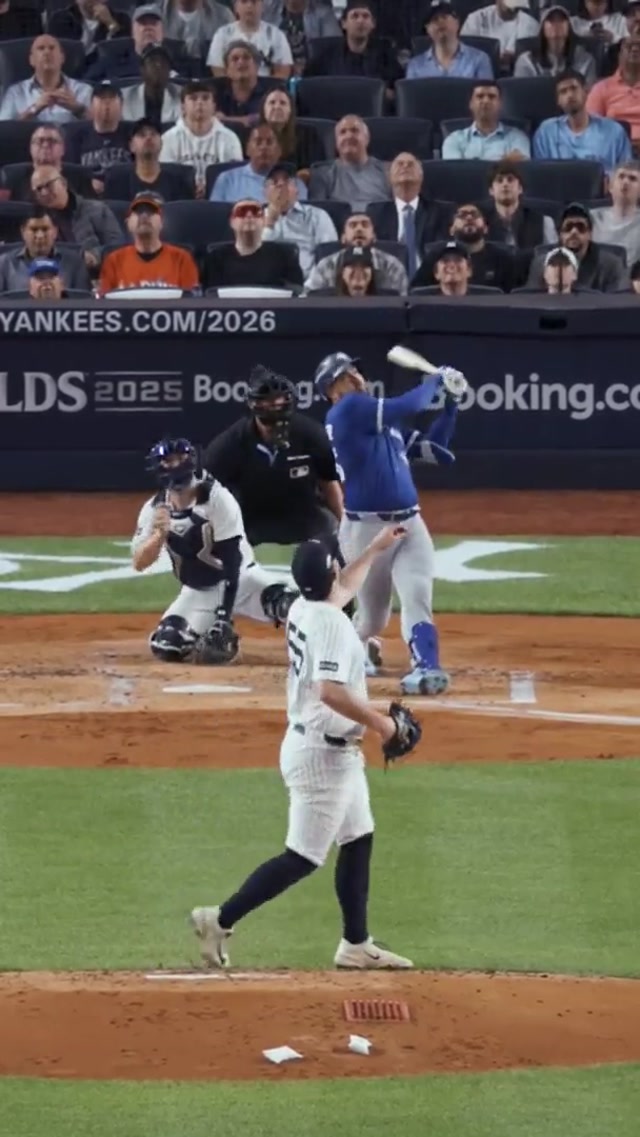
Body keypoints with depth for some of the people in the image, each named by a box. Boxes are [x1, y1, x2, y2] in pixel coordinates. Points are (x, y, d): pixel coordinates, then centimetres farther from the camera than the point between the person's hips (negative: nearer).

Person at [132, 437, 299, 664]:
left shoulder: (217, 498, -21)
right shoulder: (154, 509, -8)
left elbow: (231, 562, -24)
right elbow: (139, 564, -13)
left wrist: (223, 618, -31)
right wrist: (159, 534, -34)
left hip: (238, 577, -4)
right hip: (197, 592, 4)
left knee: (285, 604, -33)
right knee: (165, 645, -18)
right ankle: (203, 639, 10)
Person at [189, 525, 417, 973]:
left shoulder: (303, 609, 5)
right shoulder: (331, 623, -23)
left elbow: (344, 589, 30)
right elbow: (331, 691, -33)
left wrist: (376, 550, 36)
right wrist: (379, 721, -23)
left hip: (339, 751, 10)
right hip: (322, 754, -10)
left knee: (358, 841, 16)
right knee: (304, 857, -7)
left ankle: (356, 945, 21)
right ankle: (221, 920, -7)